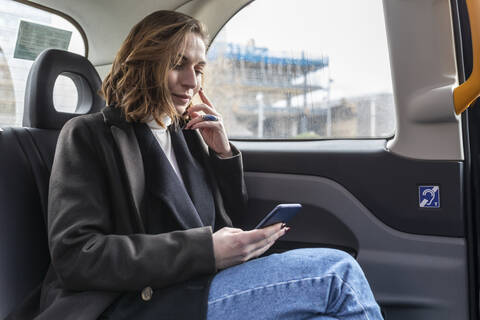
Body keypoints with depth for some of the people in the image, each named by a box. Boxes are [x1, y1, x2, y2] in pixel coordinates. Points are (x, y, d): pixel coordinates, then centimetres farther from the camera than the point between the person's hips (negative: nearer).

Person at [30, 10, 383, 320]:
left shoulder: (188, 134, 18)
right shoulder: (89, 135, 1)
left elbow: (231, 218, 23)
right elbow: (74, 255, -12)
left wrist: (223, 153, 7)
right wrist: (205, 251, -20)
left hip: (202, 286, 6)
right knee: (336, 272, -21)